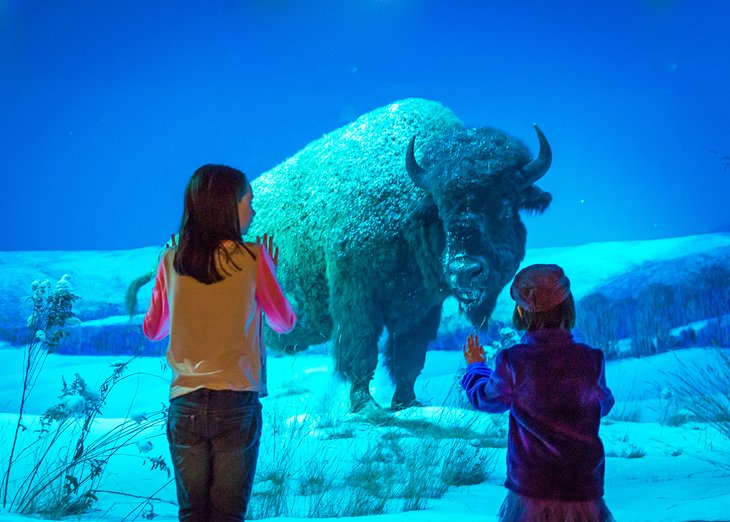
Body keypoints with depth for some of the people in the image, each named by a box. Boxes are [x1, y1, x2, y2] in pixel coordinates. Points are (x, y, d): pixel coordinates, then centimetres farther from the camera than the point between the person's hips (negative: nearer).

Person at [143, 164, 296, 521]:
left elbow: (152, 330, 15)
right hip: (237, 402, -2)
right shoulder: (252, 257, -6)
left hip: (185, 404, 3)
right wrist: (271, 275, 23)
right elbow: (285, 322, 7)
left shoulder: (172, 261, 1)